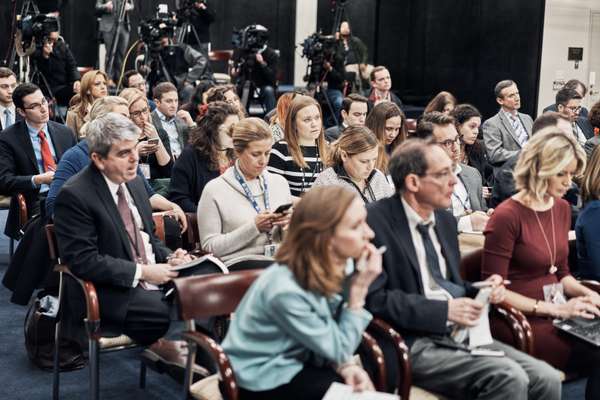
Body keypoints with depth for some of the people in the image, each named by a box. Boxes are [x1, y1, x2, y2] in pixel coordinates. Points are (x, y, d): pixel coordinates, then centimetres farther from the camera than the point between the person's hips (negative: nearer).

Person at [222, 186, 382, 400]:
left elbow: (330, 340, 2)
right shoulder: (286, 290, -32)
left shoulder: (320, 269, -8)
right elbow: (339, 349, -19)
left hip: (291, 359, 7)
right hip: (263, 381, -7)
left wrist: (344, 365, -18)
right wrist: (359, 290, -24)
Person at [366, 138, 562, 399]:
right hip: (413, 345, -7)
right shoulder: (375, 221, -10)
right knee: (509, 377, -26)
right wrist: (444, 311, -18)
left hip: (460, 333, 8)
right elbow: (374, 298, -17)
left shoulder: (445, 220, 15)